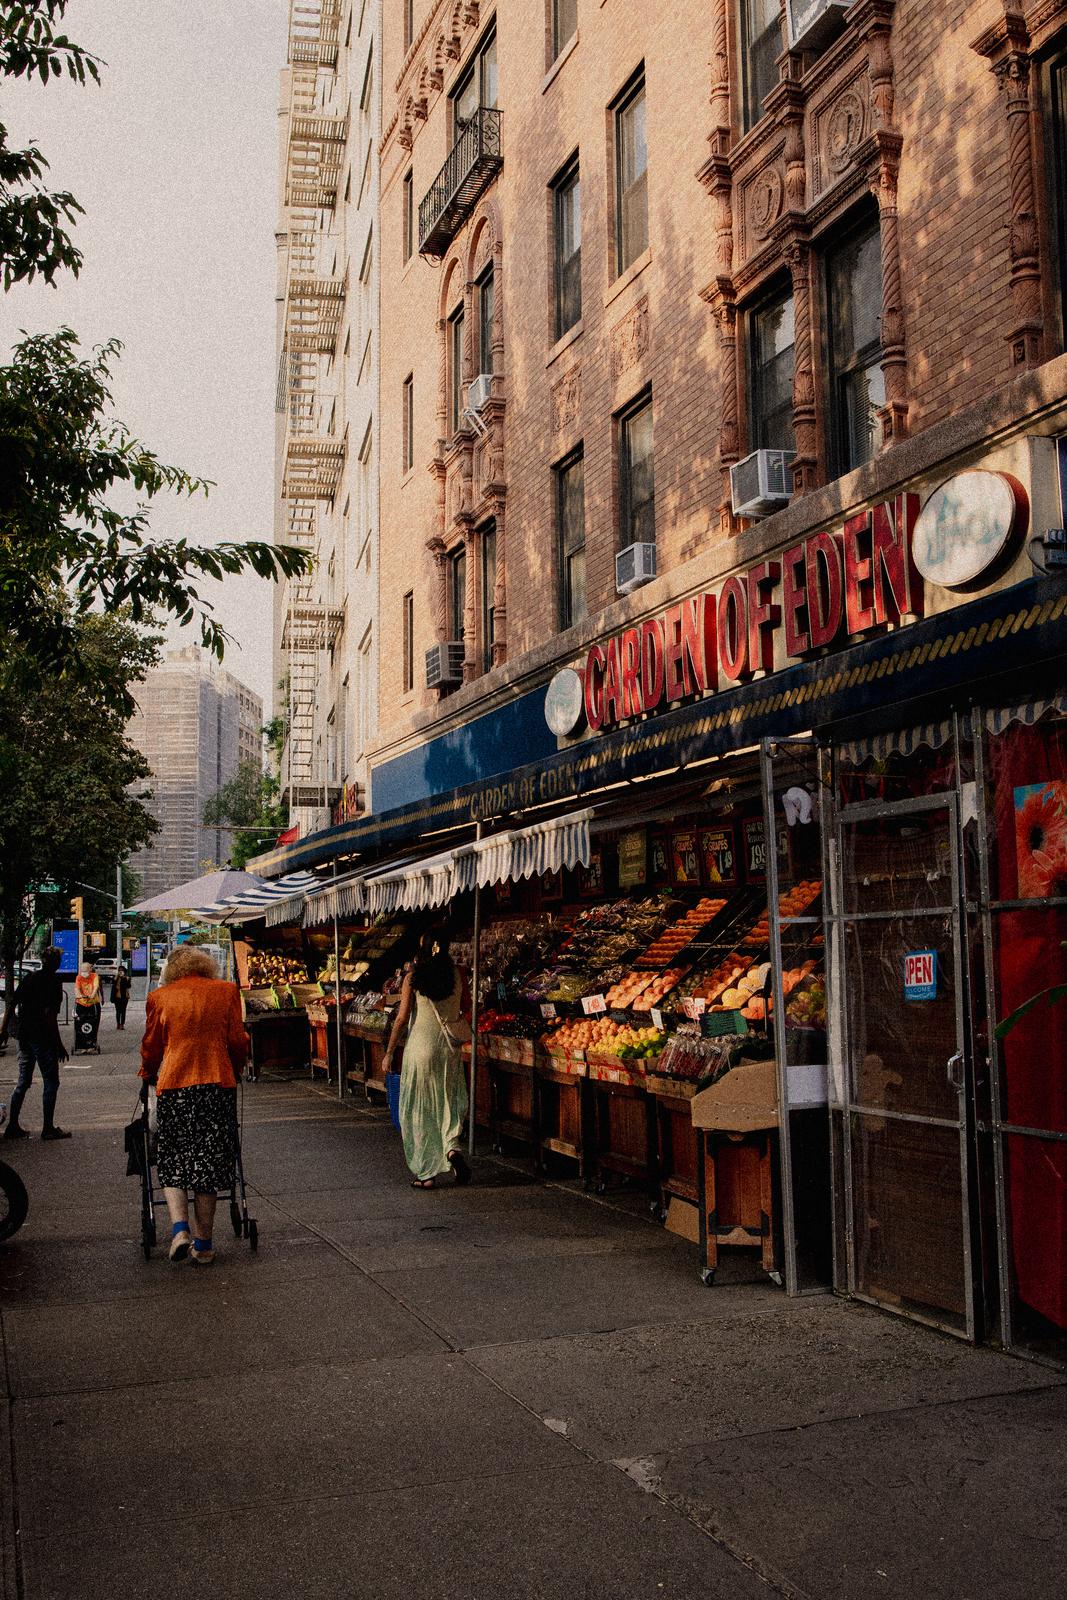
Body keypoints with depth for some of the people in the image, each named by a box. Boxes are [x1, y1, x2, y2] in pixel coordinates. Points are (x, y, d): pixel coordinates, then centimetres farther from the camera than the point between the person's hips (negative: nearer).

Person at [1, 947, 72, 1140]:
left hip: (24, 1037, 7)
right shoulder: (53, 981, -13)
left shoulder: (29, 978, 9)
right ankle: (48, 1128, 2)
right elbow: (49, 1013, -19)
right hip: (43, 1039, -7)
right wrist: (59, 1044, -17)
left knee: (23, 1082, 15)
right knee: (51, 1082, 1)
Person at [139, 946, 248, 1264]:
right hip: (218, 1084, 1)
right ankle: (202, 1244, 10)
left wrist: (149, 1076, 30)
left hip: (174, 1085, -1)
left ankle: (180, 1228, -9)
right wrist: (234, 1071, 24)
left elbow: (151, 1045, 11)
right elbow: (237, 1040, 6)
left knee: (172, 1163, 10)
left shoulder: (159, 997, 6)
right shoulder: (226, 991, 7)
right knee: (207, 1163, 8)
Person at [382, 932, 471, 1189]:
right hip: (450, 1048, 2)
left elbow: (402, 1018, -8)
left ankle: (426, 1174, 10)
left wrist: (389, 1052, -1)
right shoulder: (457, 975, 1)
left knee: (419, 1110, 8)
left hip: (421, 1046, -2)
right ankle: (452, 1147, -13)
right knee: (449, 1103, 15)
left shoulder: (413, 977, -6)